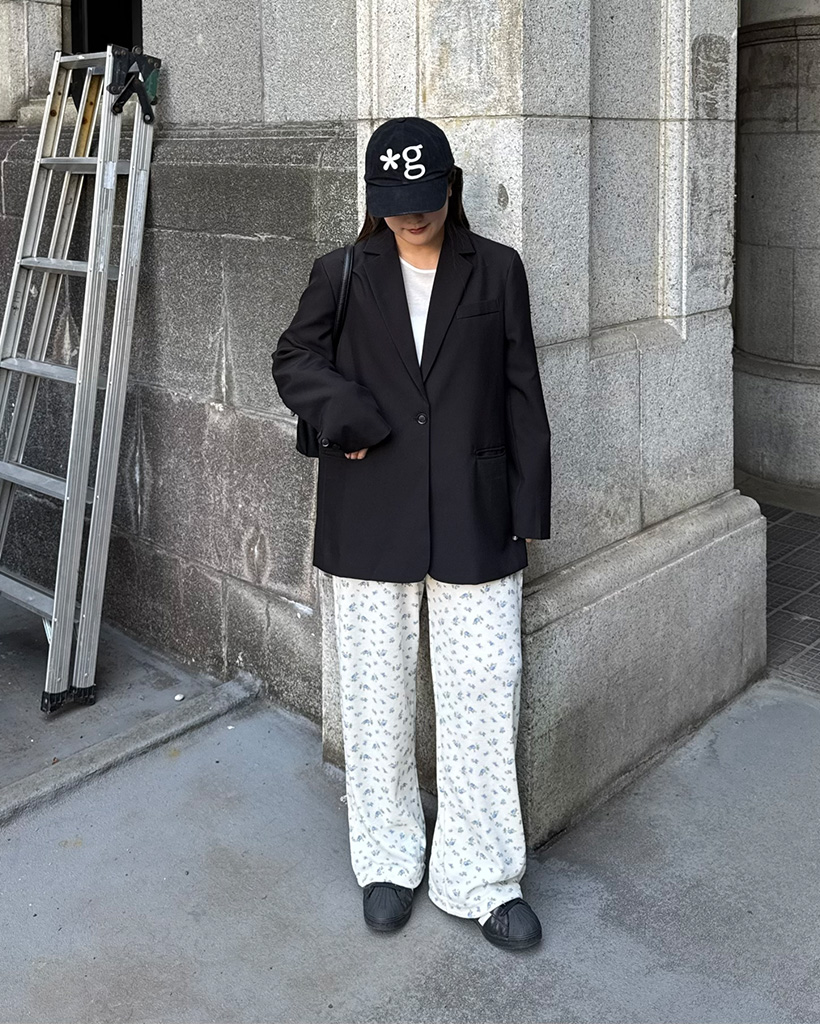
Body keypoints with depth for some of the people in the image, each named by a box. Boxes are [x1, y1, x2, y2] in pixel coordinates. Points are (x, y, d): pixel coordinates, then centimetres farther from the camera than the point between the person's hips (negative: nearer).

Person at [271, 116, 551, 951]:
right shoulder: (342, 274, 4)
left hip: (472, 518, 0)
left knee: (485, 695, 1)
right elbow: (295, 360, 11)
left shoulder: (497, 270, 3)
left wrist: (527, 510, 0)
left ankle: (480, 877, 17)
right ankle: (389, 860, 28)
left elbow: (520, 394, 3)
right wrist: (347, 413, -10)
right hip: (369, 520, 1)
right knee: (376, 695, 10)